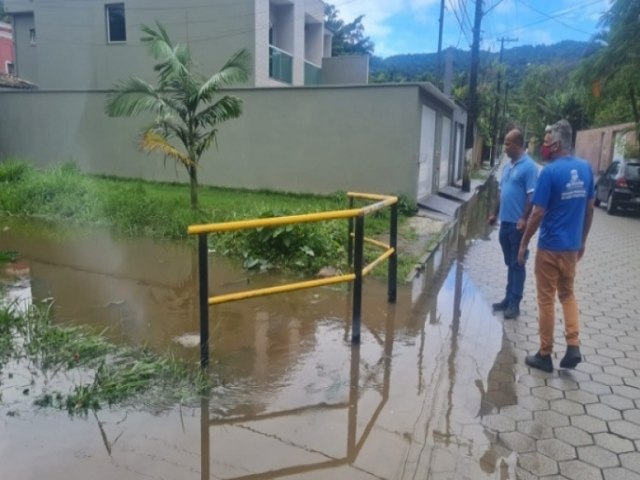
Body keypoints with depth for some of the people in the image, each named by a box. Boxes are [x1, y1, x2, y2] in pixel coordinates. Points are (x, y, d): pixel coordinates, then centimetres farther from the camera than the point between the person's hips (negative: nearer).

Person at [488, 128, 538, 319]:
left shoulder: (529, 166, -13)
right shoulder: (507, 166, 13)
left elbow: (531, 196, -17)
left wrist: (524, 219, -23)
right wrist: (496, 214, 19)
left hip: (517, 224, -8)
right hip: (505, 222, 8)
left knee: (517, 265, 1)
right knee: (509, 264, 15)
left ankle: (514, 304, 7)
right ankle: (508, 299, 24)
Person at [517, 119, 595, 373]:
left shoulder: (550, 171, -17)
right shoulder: (586, 168, 3)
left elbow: (538, 213, -18)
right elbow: (590, 209, 10)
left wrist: (524, 243, -7)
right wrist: (583, 240, 20)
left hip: (550, 246, -6)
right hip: (572, 245, 6)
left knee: (546, 299, 4)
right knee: (567, 294, 20)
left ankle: (545, 355, 14)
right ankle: (573, 346, 11)